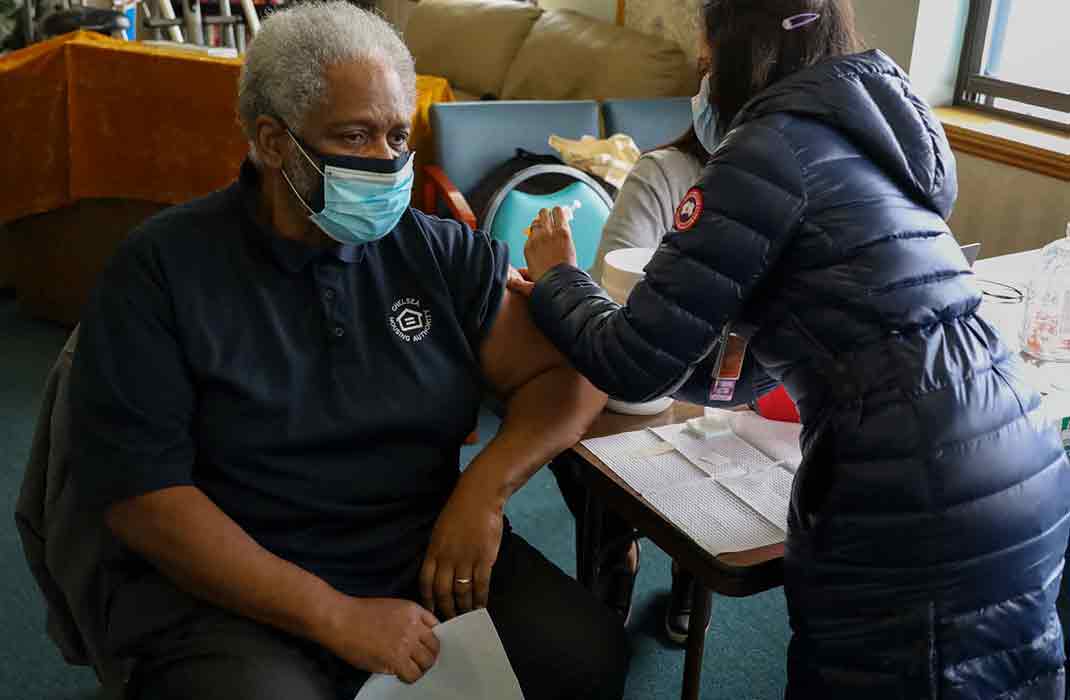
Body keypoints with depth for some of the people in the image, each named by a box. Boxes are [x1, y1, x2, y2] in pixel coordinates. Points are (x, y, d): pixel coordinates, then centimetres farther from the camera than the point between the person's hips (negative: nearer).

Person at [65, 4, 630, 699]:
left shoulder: (443, 253, 4)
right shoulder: (162, 268, -6)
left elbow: (569, 374, 4)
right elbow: (141, 492, -12)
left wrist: (485, 485, -15)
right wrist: (337, 619, -19)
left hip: (430, 558, 3)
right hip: (238, 592, -2)